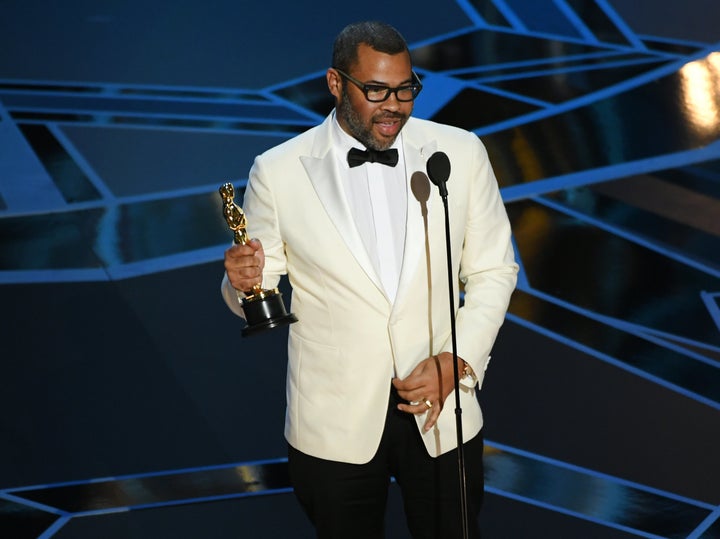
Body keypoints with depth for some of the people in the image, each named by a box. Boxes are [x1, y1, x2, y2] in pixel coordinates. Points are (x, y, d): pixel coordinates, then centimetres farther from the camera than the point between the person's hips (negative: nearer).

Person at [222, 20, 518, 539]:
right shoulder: (278, 172, -7)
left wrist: (457, 362, -11)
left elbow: (493, 271, 3)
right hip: (335, 423, -1)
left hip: (443, 413, 2)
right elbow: (260, 295, 1)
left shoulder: (460, 153, -3)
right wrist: (246, 282, -23)